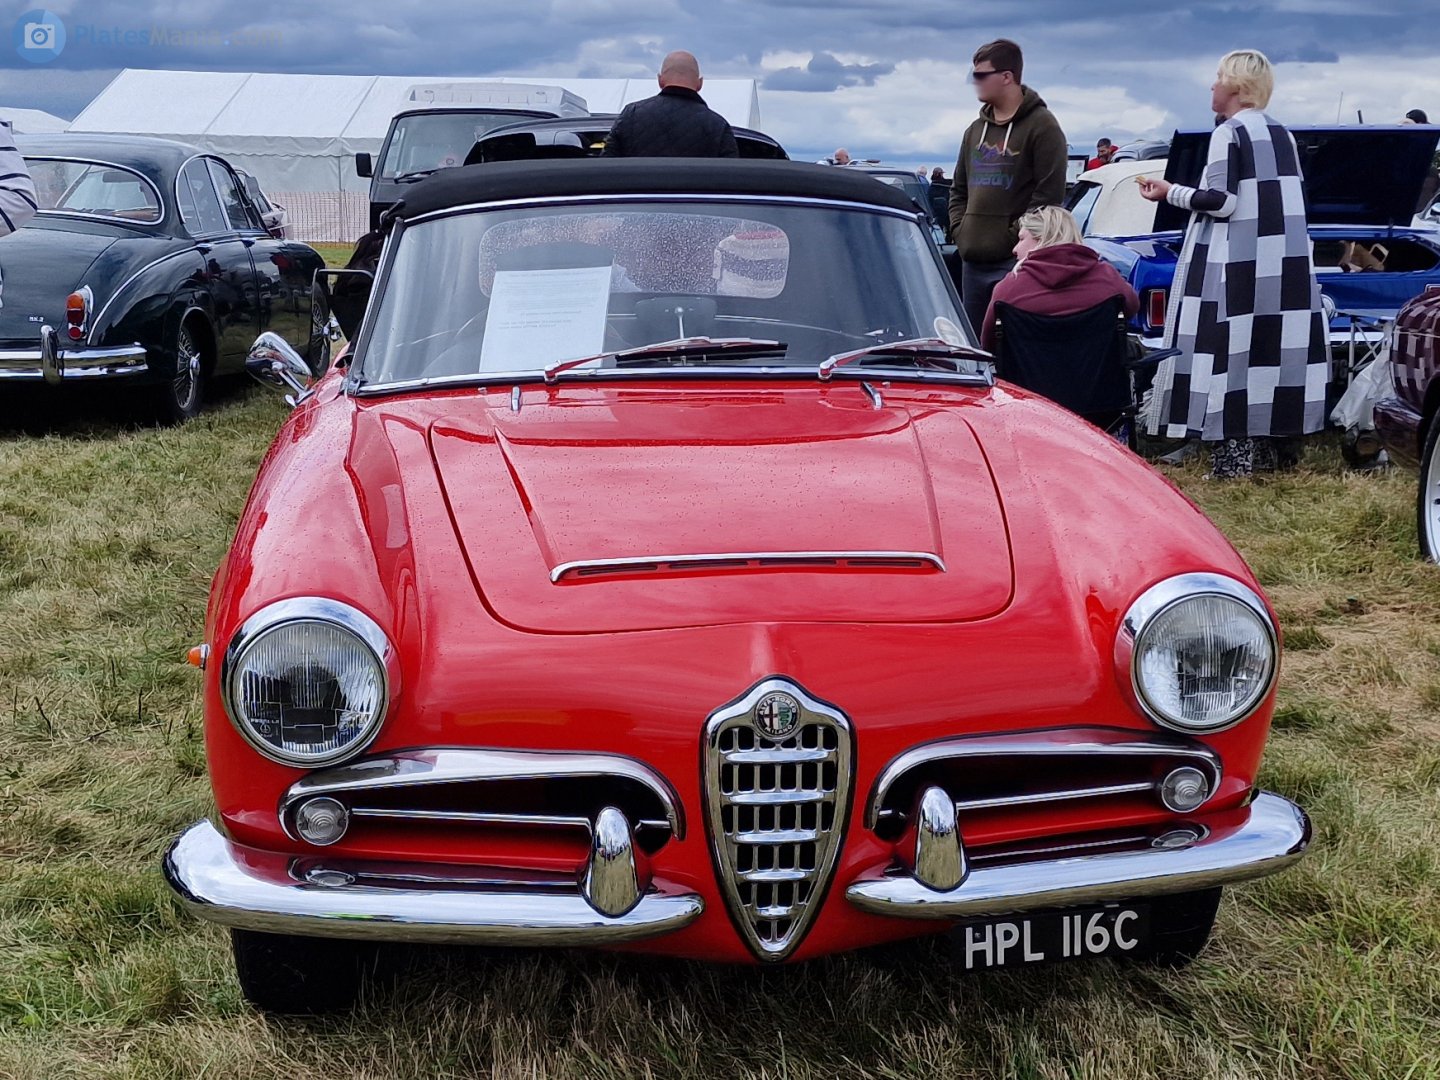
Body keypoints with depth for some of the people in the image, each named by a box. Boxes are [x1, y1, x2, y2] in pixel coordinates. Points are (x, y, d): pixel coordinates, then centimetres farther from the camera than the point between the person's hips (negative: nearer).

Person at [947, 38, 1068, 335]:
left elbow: (1049, 193, -11)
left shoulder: (1041, 126, -4)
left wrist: (1016, 236, -14)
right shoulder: (976, 130, 18)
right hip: (973, 260, 7)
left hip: (1016, 262, -7)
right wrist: (959, 230, 9)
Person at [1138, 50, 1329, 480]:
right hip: (1286, 264, 8)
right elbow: (1288, 200, 17)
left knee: (1232, 355, -6)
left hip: (1239, 266, -8)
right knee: (1277, 349, 11)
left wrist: (1171, 192, -3)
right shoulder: (1282, 134, 15)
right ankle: (1279, 451, 16)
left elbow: (1220, 202, -15)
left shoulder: (1229, 133, -8)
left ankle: (1234, 459, -9)